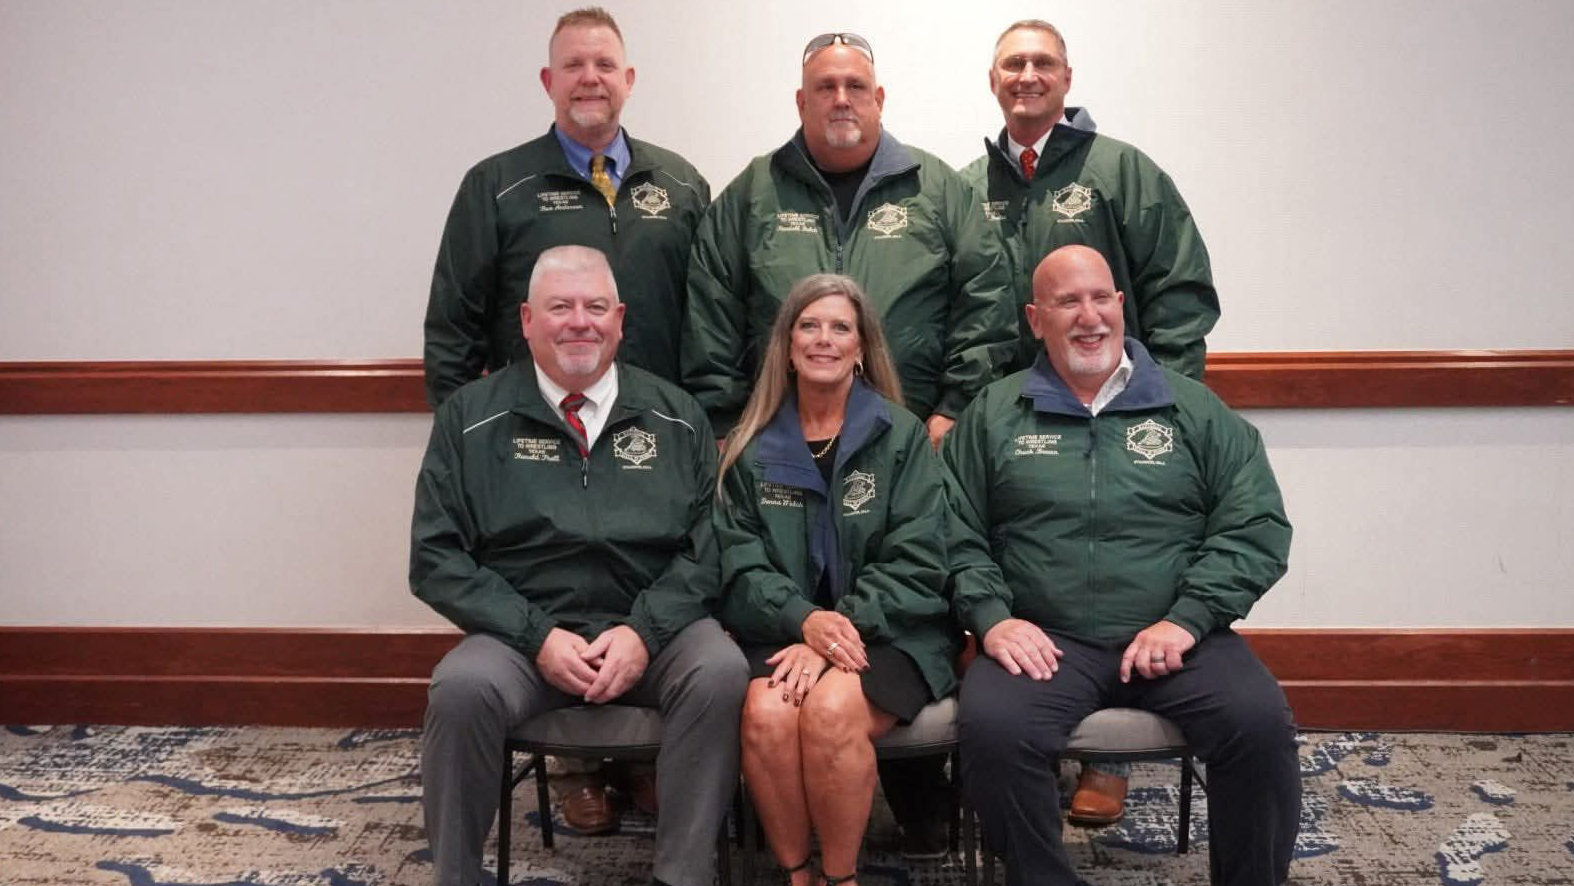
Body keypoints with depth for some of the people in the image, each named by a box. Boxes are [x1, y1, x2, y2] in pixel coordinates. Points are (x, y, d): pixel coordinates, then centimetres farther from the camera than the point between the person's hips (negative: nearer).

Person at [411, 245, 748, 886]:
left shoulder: (675, 417, 10)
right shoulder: (471, 417, 6)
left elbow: (705, 545, 5)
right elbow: (437, 557, 1)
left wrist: (645, 630, -12)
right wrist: (537, 636, -11)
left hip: (654, 626, 1)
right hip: (522, 632, 0)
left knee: (722, 673, -29)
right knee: (461, 687, -30)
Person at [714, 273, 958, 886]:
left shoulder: (902, 436, 4)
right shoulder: (752, 448, 11)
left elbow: (915, 562, -4)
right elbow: (740, 564, 3)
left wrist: (839, 632, -17)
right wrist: (804, 619, -16)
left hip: (885, 634, -2)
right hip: (782, 634, 2)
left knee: (831, 710, -31)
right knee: (766, 715, -29)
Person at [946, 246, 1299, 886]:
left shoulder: (1193, 408, 12)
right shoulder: (994, 414, 13)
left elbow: (1257, 527, 5)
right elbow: (957, 533, 8)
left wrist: (1186, 620, -7)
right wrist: (991, 616, -9)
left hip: (1179, 639, 1)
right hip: (1044, 642, 0)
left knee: (1261, 723, -26)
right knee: (991, 727, -29)